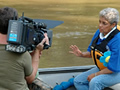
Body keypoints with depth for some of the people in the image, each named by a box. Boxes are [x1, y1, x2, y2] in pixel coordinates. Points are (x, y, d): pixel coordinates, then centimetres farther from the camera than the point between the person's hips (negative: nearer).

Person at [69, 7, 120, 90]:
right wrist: (82, 54, -10)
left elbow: (113, 68, -26)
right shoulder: (99, 32, -2)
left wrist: (95, 74, -17)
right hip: (101, 69, 9)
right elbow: (91, 52, 13)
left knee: (94, 82, -33)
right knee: (78, 81, 1)